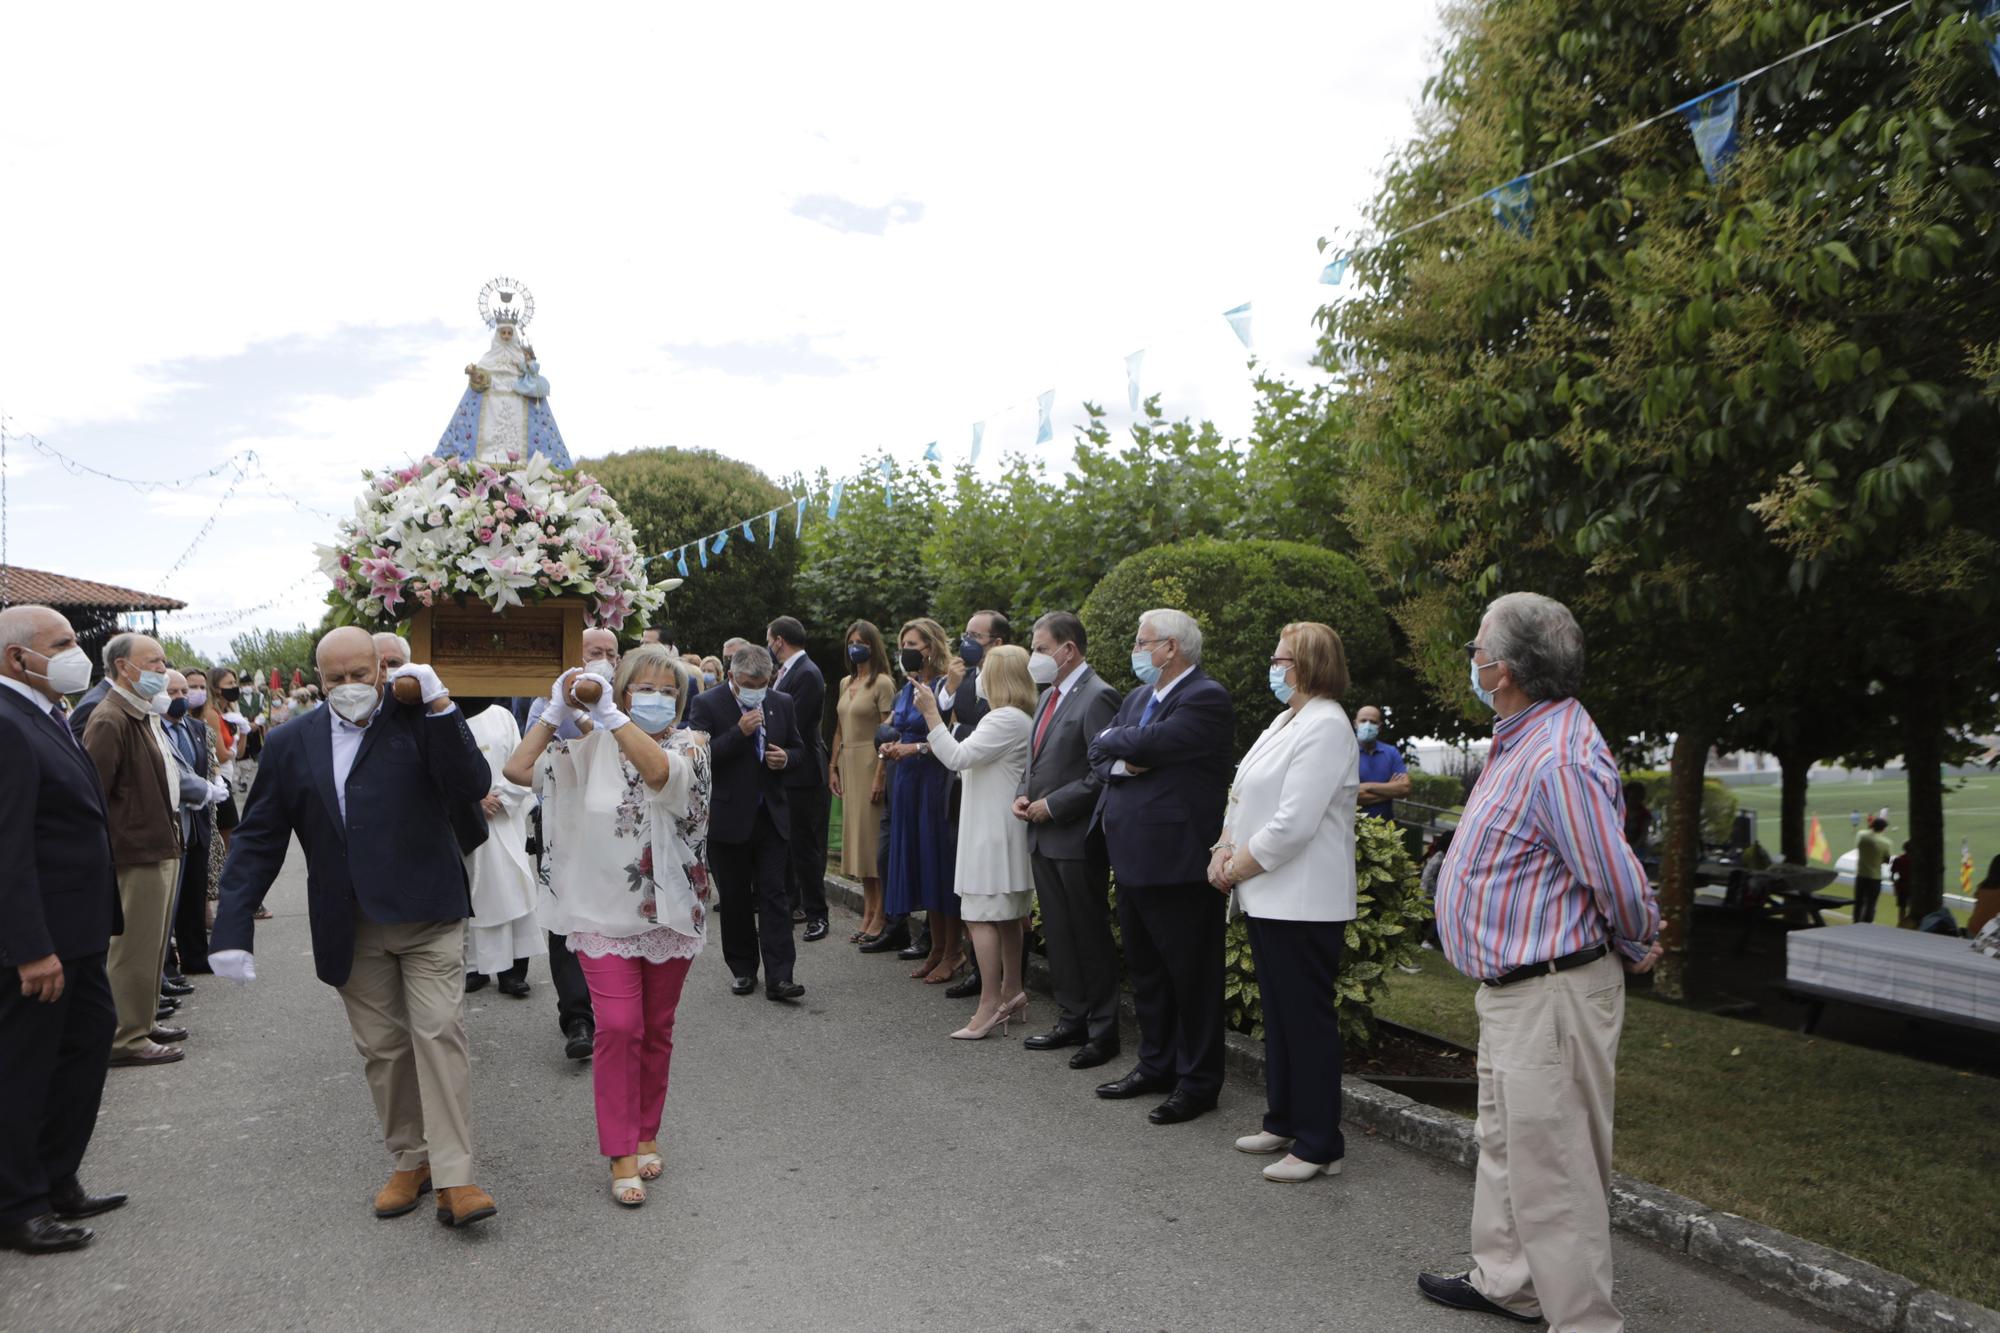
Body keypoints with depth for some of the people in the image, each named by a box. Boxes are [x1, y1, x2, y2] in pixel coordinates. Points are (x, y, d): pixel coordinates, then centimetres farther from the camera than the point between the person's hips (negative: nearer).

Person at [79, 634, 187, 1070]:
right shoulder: (110, 720, -17)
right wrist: (110, 847, -20)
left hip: (163, 847, 10)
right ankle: (127, 1039, 7)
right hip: (138, 852, -10)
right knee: (135, 948, -2)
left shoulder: (148, 716, 15)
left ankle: (143, 1021, 30)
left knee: (152, 945, 19)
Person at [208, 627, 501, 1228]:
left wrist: (440, 704, -20)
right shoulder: (291, 744, 4)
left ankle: (454, 1178, -5)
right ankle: (410, 1161, 25)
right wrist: (231, 931, -1)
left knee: (440, 1036, -8)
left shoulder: (421, 718, -3)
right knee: (381, 1048, 11)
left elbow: (472, 788, -16)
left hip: (428, 915, -3)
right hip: (351, 929, 3)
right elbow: (257, 840, 6)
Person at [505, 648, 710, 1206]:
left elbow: (660, 771, -28)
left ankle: (646, 1134, 31)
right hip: (604, 912, 0)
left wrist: (608, 713, -32)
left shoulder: (689, 744, -4)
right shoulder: (590, 747, 1)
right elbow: (517, 769, -8)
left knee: (656, 1029, 13)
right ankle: (621, 1154, 3)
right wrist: (556, 710, -12)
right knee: (618, 1026, -9)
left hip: (669, 911, 1)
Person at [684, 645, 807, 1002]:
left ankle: (779, 976, -3)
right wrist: (739, 732, -23)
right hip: (728, 818, -2)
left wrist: (786, 757, -6)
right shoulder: (706, 704, -7)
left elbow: (798, 748, 17)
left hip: (771, 816, 3)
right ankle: (743, 970, 21)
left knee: (773, 895, -2)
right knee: (735, 899, 8)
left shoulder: (781, 704, 7)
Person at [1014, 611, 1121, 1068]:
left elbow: (1104, 773, -20)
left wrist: (1052, 806, -17)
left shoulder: (1097, 697, -15)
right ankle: (1072, 1020, 27)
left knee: (1091, 936, 1)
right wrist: (1023, 795, 5)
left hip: (1077, 840, -9)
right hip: (1044, 838, 9)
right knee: (1057, 935, 15)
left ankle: (1103, 1032, 12)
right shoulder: (1049, 696, 15)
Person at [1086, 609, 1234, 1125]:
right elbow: (1099, 753, 11)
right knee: (1145, 971, 19)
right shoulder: (1138, 697, 15)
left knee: (1190, 975, 3)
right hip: (1133, 858, 9)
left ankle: (1197, 1082, 14)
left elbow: (1151, 743, -24)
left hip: (1177, 863, -9)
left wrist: (1115, 742, -4)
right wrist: (1124, 763, -11)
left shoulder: (1206, 698, -15)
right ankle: (1156, 1066, 33)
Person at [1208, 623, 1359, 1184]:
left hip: (1303, 903, -10)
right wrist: (1224, 849, 2)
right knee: (1278, 1015, 18)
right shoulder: (1286, 720, 14)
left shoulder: (1326, 727, -17)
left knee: (1308, 1020, -1)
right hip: (1267, 899, 10)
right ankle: (1283, 1121, 31)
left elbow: (1292, 826, -23)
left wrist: (1237, 868, -12)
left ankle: (1319, 1145, 10)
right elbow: (1244, 794, 17)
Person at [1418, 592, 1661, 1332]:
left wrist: (1637, 949, -5)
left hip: (1552, 994, -11)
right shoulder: (1522, 737, 9)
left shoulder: (1558, 758, -25)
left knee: (1551, 1171, -1)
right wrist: (1637, 938, 16)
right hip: (1513, 987, 11)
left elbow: (1619, 883, -23)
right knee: (1505, 1145, 22)